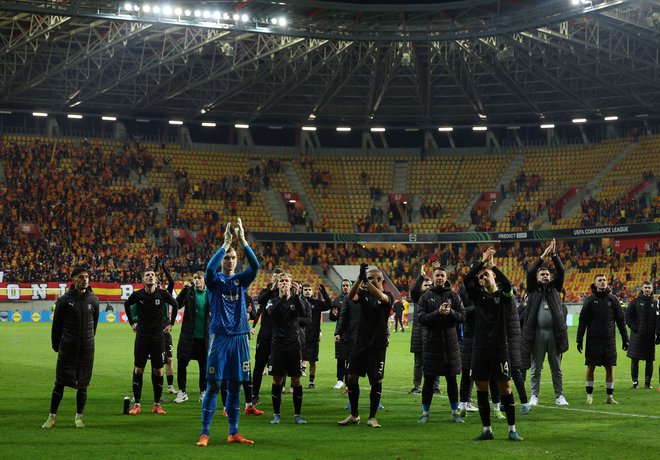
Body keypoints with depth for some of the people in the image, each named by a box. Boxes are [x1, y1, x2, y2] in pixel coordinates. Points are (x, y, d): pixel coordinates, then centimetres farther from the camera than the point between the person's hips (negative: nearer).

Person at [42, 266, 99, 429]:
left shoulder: (93, 300, 4)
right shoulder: (64, 300, -3)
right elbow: (56, 325, 5)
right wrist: (56, 346, 9)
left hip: (86, 349, 2)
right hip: (67, 348, -2)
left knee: (83, 385, 4)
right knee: (60, 383, -1)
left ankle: (79, 417, 16)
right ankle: (52, 417, 8)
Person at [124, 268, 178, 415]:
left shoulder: (163, 294, -7)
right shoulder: (137, 295, -5)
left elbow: (175, 305, 12)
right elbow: (127, 305, 17)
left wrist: (171, 324, 12)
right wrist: (132, 323, 15)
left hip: (158, 336, 0)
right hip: (142, 335, 0)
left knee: (158, 371, 1)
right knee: (138, 370, 0)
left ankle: (157, 404, 10)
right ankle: (137, 405, 6)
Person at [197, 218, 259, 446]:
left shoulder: (241, 280, 9)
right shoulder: (215, 280, 1)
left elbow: (255, 265, -9)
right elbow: (209, 268, -22)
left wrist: (243, 241, -19)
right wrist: (225, 245, -24)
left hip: (240, 337, 3)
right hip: (219, 337, -3)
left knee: (235, 386, 7)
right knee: (213, 386, -5)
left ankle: (233, 432, 13)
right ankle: (205, 433, -3)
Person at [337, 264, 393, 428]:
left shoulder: (388, 296, -3)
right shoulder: (364, 293, 7)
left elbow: (381, 297, -27)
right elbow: (351, 296, -13)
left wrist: (365, 279, -36)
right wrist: (360, 278, -28)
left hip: (378, 345, -4)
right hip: (361, 342, 4)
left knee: (376, 381, -1)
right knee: (352, 377, 3)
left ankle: (372, 417, 10)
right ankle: (354, 415, 15)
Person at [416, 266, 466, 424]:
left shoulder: (453, 296, 6)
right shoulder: (426, 297, 2)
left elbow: (462, 316, -1)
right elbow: (422, 319, -7)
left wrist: (450, 312, -18)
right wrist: (438, 312, -19)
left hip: (450, 344, 1)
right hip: (431, 344, -1)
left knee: (452, 380, 8)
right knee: (428, 380, 2)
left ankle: (455, 412, 17)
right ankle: (425, 413, 10)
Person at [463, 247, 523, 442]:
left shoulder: (504, 295, 1)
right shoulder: (478, 295, 8)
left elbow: (507, 284, -22)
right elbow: (466, 280, -9)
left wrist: (492, 265, -18)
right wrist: (482, 261, -13)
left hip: (500, 348, -3)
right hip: (480, 348, 3)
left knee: (505, 388, -2)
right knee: (481, 388, 4)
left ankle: (512, 430, 5)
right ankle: (487, 430, 13)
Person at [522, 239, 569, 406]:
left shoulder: (555, 288, 13)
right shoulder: (533, 290, 8)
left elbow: (561, 271, 1)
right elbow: (530, 273, -6)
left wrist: (554, 255, -10)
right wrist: (543, 256, -11)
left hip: (554, 333, 2)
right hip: (537, 333, -2)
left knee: (556, 368, 6)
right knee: (535, 368, 3)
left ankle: (559, 396, 11)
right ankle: (534, 396, 9)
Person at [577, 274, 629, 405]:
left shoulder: (613, 299, 6)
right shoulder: (590, 300, 2)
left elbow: (621, 320, 9)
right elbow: (582, 321, 2)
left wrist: (625, 339, 5)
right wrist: (579, 340, -3)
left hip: (609, 340, 1)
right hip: (593, 339, -1)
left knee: (610, 368, 2)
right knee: (591, 367, 1)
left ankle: (610, 396, 10)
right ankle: (589, 395, 9)